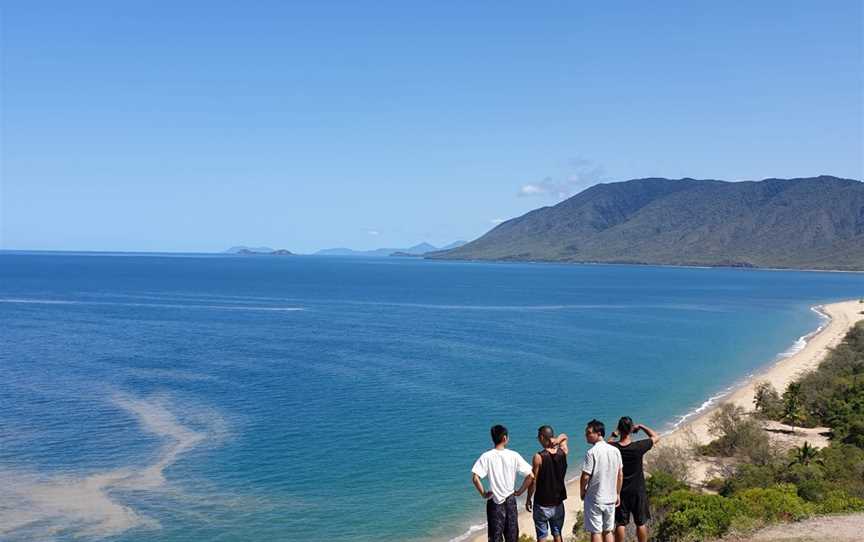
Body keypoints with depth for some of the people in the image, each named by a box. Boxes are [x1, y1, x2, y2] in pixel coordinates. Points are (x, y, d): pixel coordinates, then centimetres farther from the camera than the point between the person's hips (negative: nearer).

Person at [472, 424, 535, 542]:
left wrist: (483, 494, -6)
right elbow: (530, 476, -9)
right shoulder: (514, 455, -7)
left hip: (494, 501, -1)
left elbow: (475, 478, -20)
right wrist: (520, 491, 2)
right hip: (510, 501, 1)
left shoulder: (486, 456, -11)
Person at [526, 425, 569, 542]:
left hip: (542, 504, -4)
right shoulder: (563, 452, -4)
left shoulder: (539, 457, -18)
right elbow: (564, 437, 17)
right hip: (558, 503, 4)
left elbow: (533, 481, -13)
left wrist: (528, 499, 0)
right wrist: (557, 440, -7)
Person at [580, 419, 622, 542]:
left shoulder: (592, 452, -16)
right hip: (610, 498, 5)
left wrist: (582, 492, 1)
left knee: (596, 532, 2)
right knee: (608, 531, 15)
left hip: (594, 499, -5)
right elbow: (620, 475, 8)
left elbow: (585, 476, -16)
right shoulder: (615, 450, 2)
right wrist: (618, 494, 18)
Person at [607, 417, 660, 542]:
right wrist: (641, 426, 3)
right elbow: (656, 437, -3)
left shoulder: (612, 447, -14)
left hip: (620, 491, 2)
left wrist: (613, 435, 14)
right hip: (638, 491, -2)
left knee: (620, 524, 9)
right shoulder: (638, 447, -19)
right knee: (641, 523, 12)